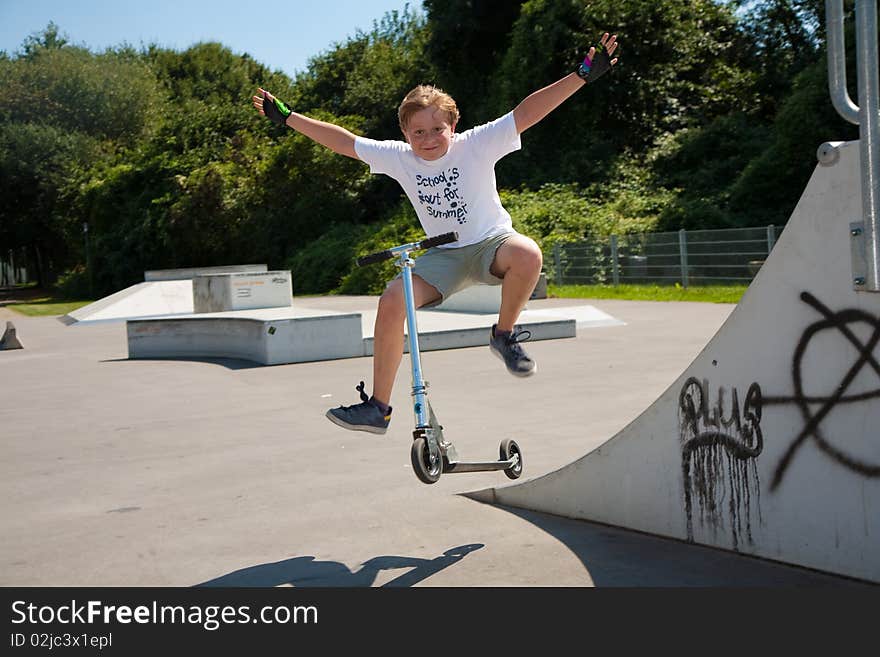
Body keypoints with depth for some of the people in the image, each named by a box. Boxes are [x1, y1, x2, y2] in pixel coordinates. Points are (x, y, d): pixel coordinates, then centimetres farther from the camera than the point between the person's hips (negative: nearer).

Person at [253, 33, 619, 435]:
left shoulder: (477, 145, -13)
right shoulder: (398, 158, -4)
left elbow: (527, 113, -21)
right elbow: (342, 141, 3)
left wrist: (584, 75, -28)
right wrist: (286, 117, 4)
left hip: (491, 242, -2)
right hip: (444, 255, 3)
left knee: (527, 254, -38)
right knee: (392, 302, -22)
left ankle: (505, 335, -10)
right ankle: (377, 407, -11)